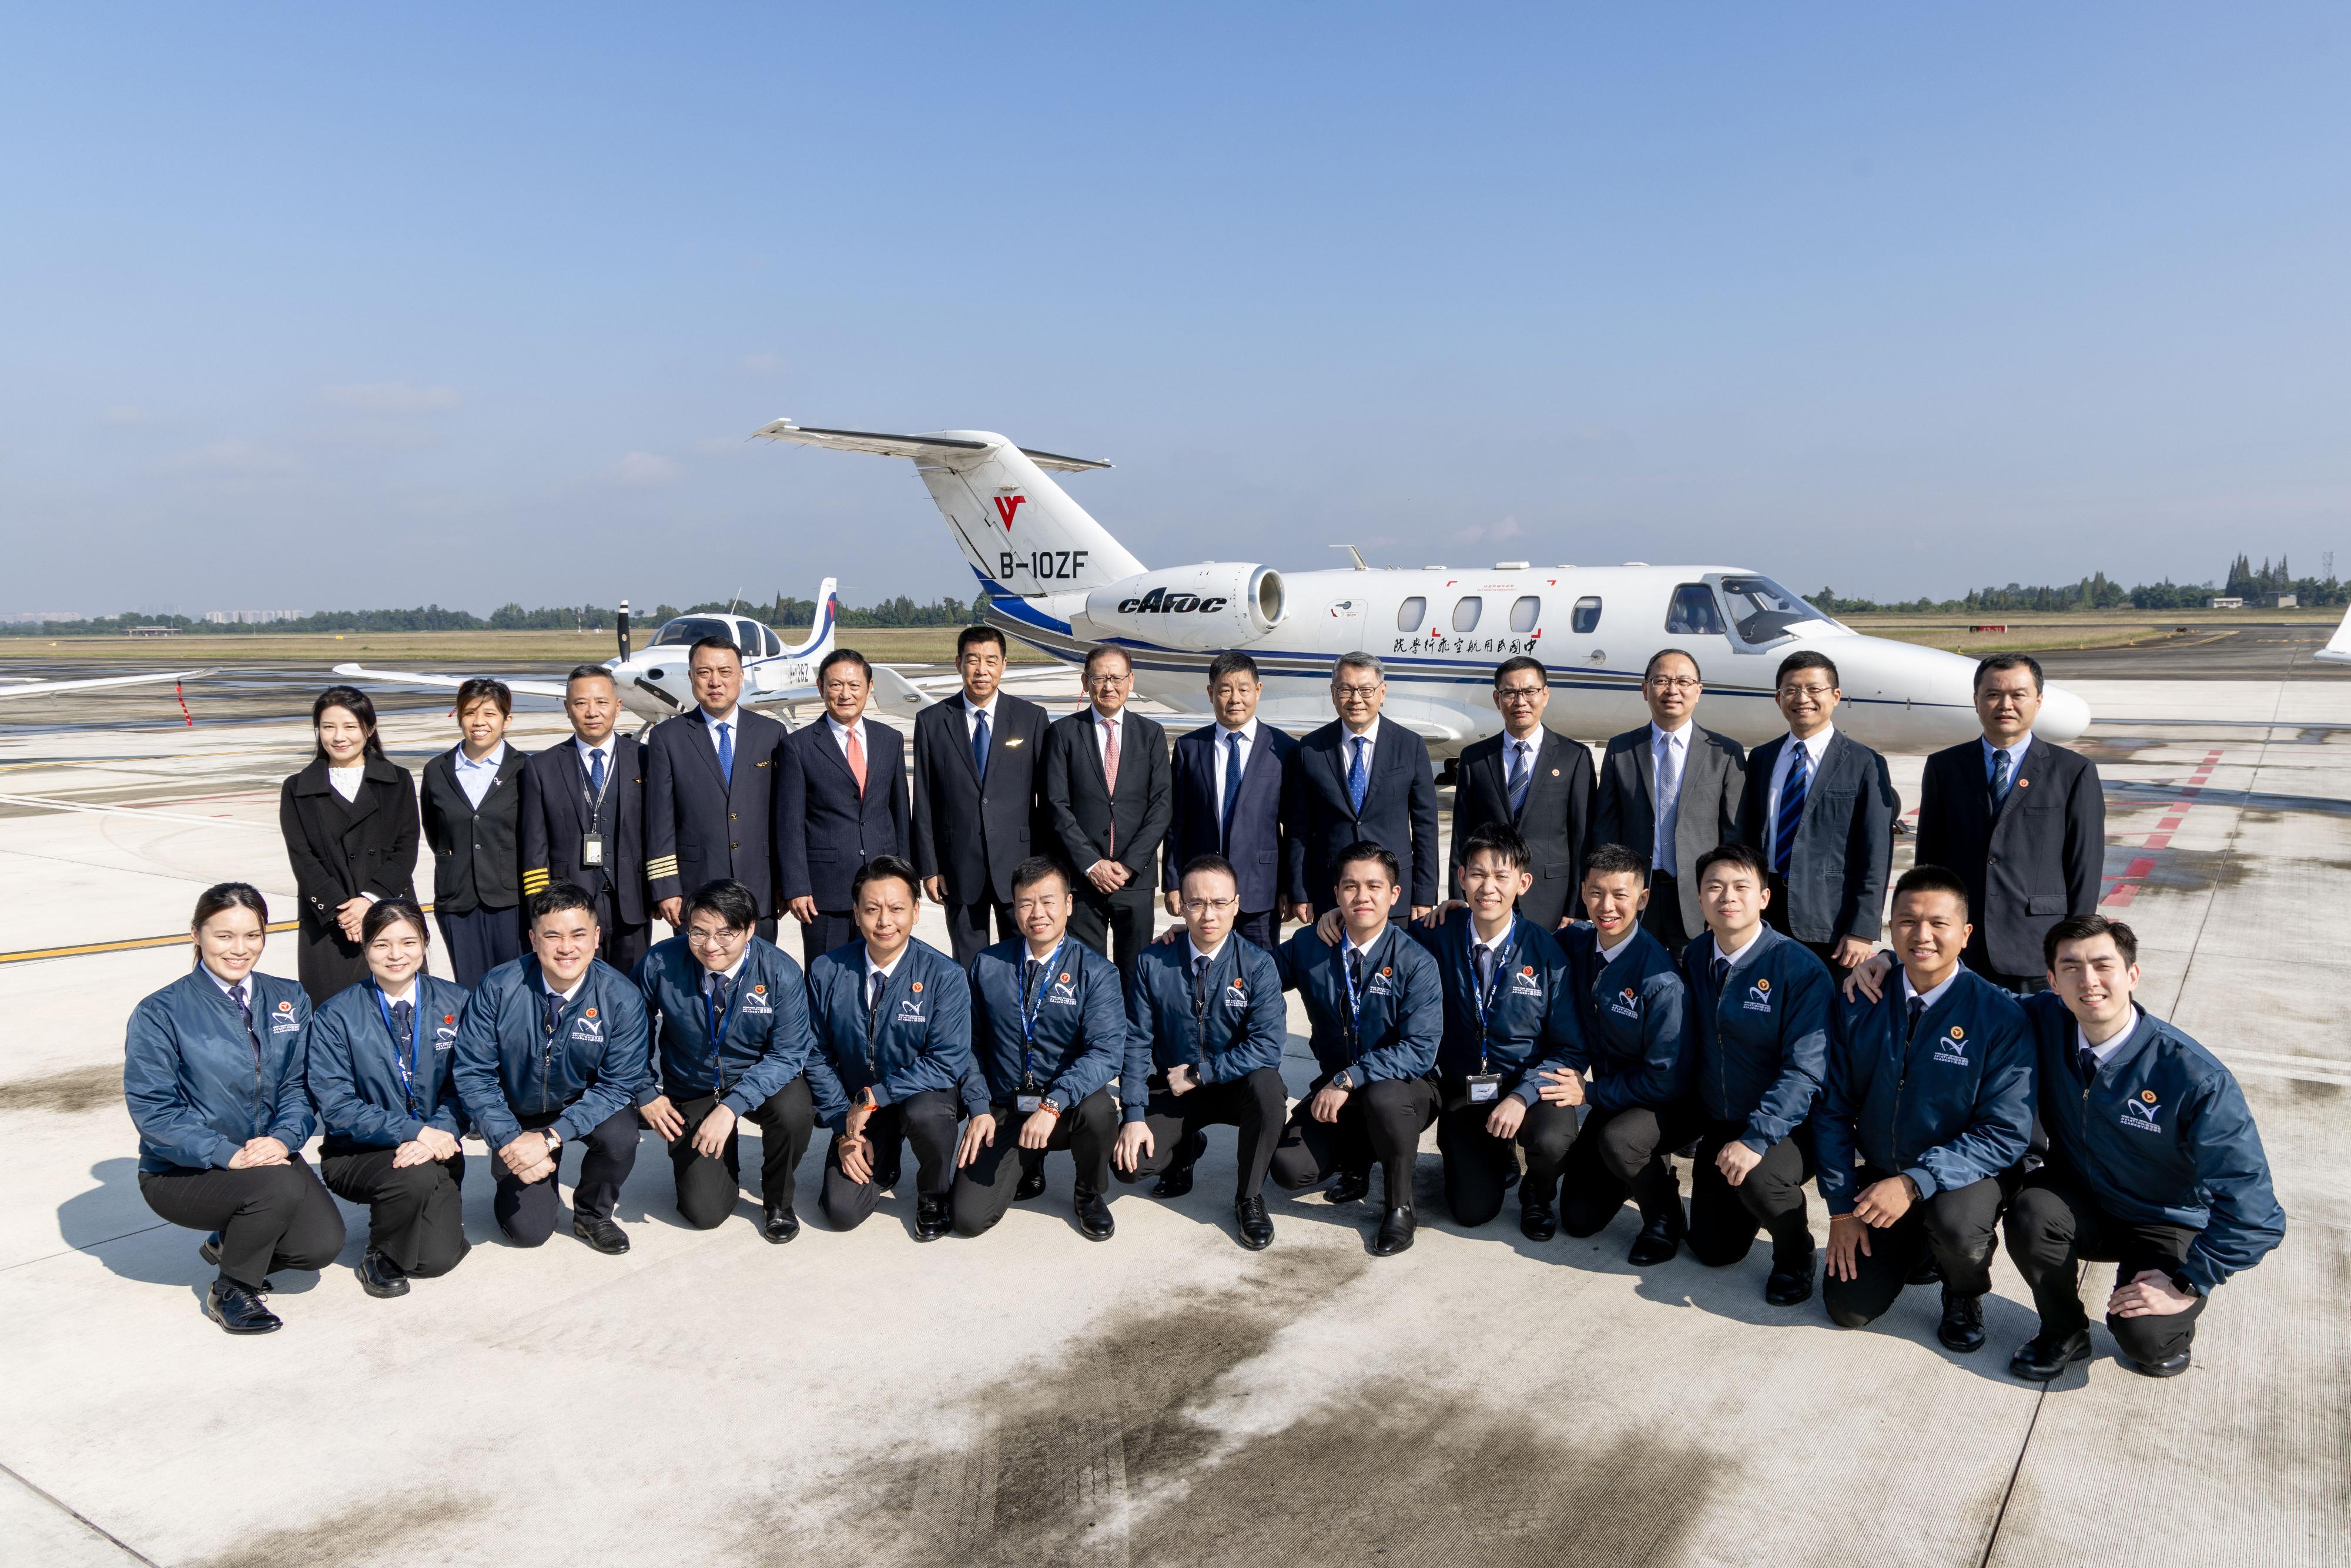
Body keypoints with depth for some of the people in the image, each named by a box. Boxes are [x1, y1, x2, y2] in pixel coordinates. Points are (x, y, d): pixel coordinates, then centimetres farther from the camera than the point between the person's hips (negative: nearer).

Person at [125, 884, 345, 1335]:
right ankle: (230, 1291, -4)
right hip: (180, 1174, -4)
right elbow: (152, 1110, -13)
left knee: (321, 1243, -18)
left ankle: (231, 1244, 15)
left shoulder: (288, 1001, 5)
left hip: (269, 1157, 4)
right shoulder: (160, 1014, -9)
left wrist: (282, 1138, -19)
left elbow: (300, 1083, 2)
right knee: (282, 1186, -33)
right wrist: (229, 1154, -25)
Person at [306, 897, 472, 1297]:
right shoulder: (336, 1017, -8)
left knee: (438, 1258, -13)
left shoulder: (455, 1003, -1)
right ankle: (380, 1257, -3)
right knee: (416, 1175, -35)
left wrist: (439, 1132, -20)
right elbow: (337, 1108, -13)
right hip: (358, 1154, -2)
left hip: (434, 1146, 2)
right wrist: (413, 1131, -23)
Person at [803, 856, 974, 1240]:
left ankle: (933, 1196, -4)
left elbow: (948, 1062, -20)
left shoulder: (944, 977, -16)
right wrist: (844, 1130, -8)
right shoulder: (827, 973, -7)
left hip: (923, 1095, -2)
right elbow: (818, 1056, -1)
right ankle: (883, 1165, 23)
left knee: (926, 1113, -37)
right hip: (857, 1108, 2)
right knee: (842, 1212, -13)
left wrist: (874, 1097, -25)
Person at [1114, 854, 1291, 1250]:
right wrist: (1134, 1115, -16)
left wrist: (1198, 1074, -22)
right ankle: (1186, 1150, 18)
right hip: (1173, 1090, 1)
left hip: (1237, 1086, -1)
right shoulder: (1153, 963, -8)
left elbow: (1267, 1046, -23)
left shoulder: (1258, 965, -14)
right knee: (1127, 1163, -21)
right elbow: (1136, 1042, -6)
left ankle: (1249, 1198, -10)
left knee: (1266, 1083, -36)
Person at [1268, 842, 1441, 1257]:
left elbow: (1419, 1050, -23)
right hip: (1336, 1088, 3)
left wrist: (1348, 1080, -32)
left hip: (1402, 1090, -3)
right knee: (1290, 1169, -19)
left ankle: (1400, 1207, -10)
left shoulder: (1415, 962, -16)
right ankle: (1356, 1160, 18)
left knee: (1382, 1097, -38)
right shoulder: (1309, 947, -4)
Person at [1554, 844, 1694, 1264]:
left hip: (1661, 1102, -6)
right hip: (1609, 1095, 6)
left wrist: (1590, 1093, -19)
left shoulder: (1661, 979, -28)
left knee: (1617, 1139, -38)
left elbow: (1666, 1080, -24)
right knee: (1578, 1219, 6)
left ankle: (1666, 1217, -8)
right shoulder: (1576, 942, -10)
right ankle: (1642, 1167, 35)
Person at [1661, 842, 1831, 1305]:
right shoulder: (1693, 959, -1)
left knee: (1760, 1177, -35)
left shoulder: (1800, 968, -18)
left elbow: (1804, 1070, -23)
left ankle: (1795, 1254, -2)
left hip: (1785, 1128, -4)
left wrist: (1756, 1139, -32)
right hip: (1717, 1124, 4)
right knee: (1714, 1250, -4)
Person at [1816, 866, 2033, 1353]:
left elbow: (2006, 1133, -20)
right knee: (1848, 1306, -3)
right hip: (1879, 1175, 3)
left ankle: (1964, 1295, 2)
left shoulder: (1999, 1016, -18)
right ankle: (1914, 1242, 29)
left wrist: (1915, 1182, -30)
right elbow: (1834, 1111, -2)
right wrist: (1842, 1207, -7)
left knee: (1956, 1227, -36)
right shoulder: (1859, 1005, -9)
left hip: (1963, 1176, -3)